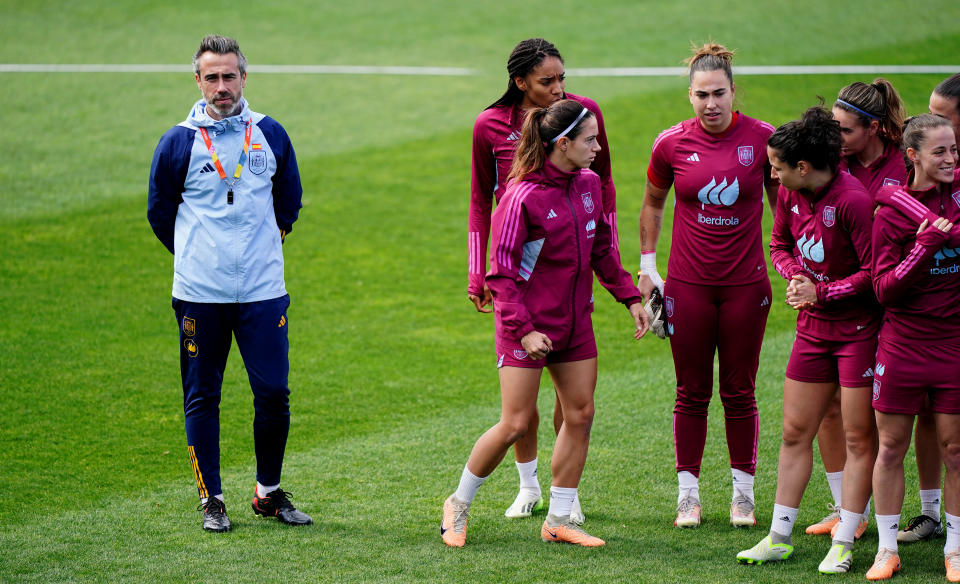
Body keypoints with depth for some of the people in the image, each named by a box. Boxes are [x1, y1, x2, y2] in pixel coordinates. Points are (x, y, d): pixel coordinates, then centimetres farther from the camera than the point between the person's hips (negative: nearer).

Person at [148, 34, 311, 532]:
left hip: (262, 290, 1)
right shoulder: (178, 143, -1)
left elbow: (289, 203, 20)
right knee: (201, 398, 3)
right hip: (199, 293, -1)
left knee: (274, 393, 0)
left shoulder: (270, 136, 6)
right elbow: (159, 212, 10)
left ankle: (269, 492, 16)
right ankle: (211, 500, 13)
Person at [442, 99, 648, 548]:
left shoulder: (588, 184, 2)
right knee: (516, 423, -5)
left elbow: (602, 249, 16)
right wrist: (522, 329, -22)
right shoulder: (523, 198, -19)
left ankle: (558, 522, 16)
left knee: (580, 414, 6)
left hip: (575, 322, 7)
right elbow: (502, 272, -16)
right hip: (527, 325, -7)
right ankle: (458, 506, 15)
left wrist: (629, 297, 11)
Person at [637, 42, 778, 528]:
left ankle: (743, 493, 17)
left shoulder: (762, 138, -7)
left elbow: (783, 201, 8)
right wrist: (647, 266, 11)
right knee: (691, 392, 6)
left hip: (746, 283, 0)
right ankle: (688, 494, 15)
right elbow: (652, 203, 12)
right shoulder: (672, 143, -5)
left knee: (739, 392, 6)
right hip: (688, 283, 0)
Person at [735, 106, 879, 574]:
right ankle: (779, 537, 18)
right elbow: (779, 245, 18)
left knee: (859, 436, -1)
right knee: (795, 432, 10)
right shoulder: (790, 194, 0)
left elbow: (875, 273, -19)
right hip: (813, 327, 7)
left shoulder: (854, 201, -22)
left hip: (859, 329, -7)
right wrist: (796, 276, -2)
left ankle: (843, 544, 5)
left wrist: (821, 293, -16)